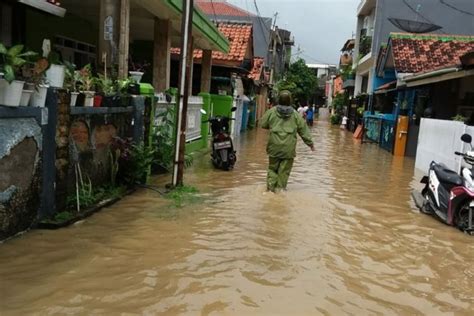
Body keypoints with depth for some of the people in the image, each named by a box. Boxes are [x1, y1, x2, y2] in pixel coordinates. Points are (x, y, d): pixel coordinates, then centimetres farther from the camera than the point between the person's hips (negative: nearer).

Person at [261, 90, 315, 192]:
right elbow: (303, 130, 5)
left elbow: (263, 124, 7)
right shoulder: (295, 115, 1)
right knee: (284, 170, 7)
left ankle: (271, 185, 3)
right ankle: (280, 188, 9)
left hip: (274, 146, 1)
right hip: (288, 148, -1)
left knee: (272, 168, 14)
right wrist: (310, 143, 14)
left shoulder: (272, 112, -2)